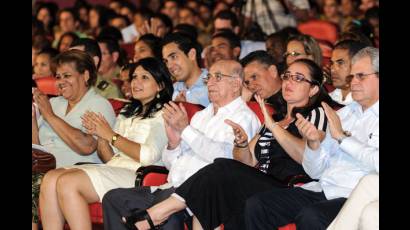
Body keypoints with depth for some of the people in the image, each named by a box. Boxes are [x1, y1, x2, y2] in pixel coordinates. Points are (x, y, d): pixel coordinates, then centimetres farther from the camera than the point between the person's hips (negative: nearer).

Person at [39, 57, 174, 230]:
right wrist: (100, 136, 1)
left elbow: (148, 156, -14)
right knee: (50, 179, -17)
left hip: (138, 175, -8)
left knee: (67, 182, -27)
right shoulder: (127, 113, 26)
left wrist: (111, 135, -6)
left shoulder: (162, 115, 2)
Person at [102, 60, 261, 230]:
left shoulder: (243, 117, 2)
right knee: (113, 198, -10)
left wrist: (185, 129, -14)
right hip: (172, 188, 7)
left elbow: (225, 155, -17)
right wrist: (173, 144, 2)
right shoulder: (201, 116, 27)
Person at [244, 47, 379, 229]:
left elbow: (377, 163, -19)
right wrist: (313, 143, -3)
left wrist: (342, 136, -10)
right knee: (255, 205, -13)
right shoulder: (343, 113, 21)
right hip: (322, 190, 7)